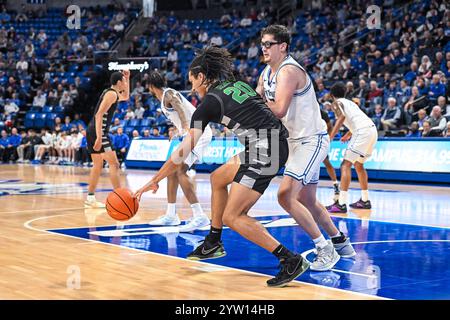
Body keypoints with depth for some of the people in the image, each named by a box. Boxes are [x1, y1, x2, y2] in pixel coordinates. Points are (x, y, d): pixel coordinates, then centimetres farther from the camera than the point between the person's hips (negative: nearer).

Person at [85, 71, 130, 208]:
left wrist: (127, 78, 30)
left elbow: (126, 97, 41)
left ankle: (90, 198, 18)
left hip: (92, 132, 10)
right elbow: (99, 115, -20)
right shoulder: (112, 93, -10)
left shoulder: (110, 92, 20)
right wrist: (99, 137, -27)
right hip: (99, 132, -10)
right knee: (114, 164, -11)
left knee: (98, 165, 15)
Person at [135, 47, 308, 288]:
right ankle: (213, 244, 35)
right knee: (218, 178, 24)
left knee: (232, 217, -7)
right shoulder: (238, 86, 17)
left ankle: (291, 260, -14)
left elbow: (184, 151, -6)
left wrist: (154, 181, 0)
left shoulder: (209, 102, -4)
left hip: (265, 151, -9)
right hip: (273, 145, 9)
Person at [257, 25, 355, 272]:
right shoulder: (267, 72, 11)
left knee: (286, 196, -19)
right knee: (306, 201, 17)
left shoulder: (289, 71, -20)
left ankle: (326, 250, -10)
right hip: (296, 140, 10)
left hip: (311, 140, -10)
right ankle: (341, 243, 33)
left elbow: (278, 110, -30)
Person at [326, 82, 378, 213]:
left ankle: (341, 204, -17)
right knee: (358, 164, 24)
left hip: (362, 132, -8)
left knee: (346, 165, -9)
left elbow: (341, 117, -14)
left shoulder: (337, 103, 6)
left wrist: (329, 138, -16)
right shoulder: (350, 102, 30)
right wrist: (347, 135, 57)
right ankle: (365, 200, 27)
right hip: (372, 129, 8)